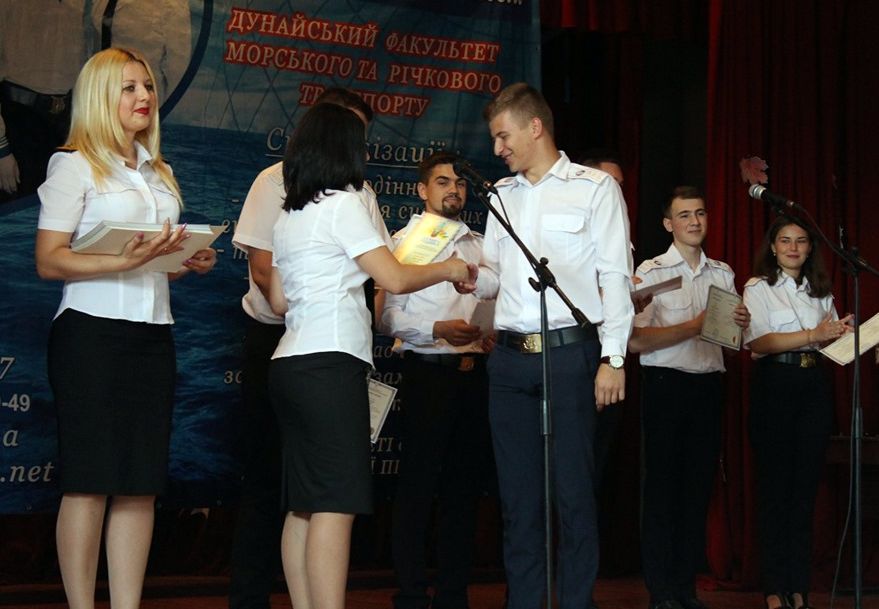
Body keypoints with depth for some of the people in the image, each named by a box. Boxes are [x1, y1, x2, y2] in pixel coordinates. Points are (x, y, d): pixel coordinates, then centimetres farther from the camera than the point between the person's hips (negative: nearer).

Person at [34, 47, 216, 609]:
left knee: (141, 484, 4)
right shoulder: (76, 166, -2)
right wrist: (122, 261, -22)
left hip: (152, 334, 6)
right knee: (91, 482, -5)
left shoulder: (159, 173, 18)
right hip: (93, 331, -6)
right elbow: (49, 261, -10)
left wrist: (190, 263, 4)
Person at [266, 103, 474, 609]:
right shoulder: (342, 203, -5)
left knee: (303, 507, 7)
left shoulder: (288, 216, 19)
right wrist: (448, 269, 6)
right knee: (335, 506, -13)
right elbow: (395, 279, -10)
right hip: (331, 363, -9)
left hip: (291, 362, 9)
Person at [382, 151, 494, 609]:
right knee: (418, 485, -3)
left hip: (474, 373, 5)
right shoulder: (406, 240, 1)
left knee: (465, 485, 7)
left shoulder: (479, 245, 17)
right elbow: (389, 315, -9)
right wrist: (438, 330, -22)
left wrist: (492, 335, 1)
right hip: (427, 371, -5)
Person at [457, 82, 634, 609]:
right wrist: (473, 279, -3)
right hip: (510, 356, 5)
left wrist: (612, 358, -11)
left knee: (573, 490, -4)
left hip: (570, 352, -5)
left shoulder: (594, 187, 2)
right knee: (518, 492, 7)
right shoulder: (503, 194, 18)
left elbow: (615, 275, -3)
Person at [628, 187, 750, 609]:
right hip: (666, 385, -5)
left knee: (699, 484, 8)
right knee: (662, 485, -1)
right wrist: (694, 327, -17)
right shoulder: (651, 271, -4)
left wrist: (741, 324, -3)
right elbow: (636, 340, -14)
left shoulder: (723, 273, 13)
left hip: (709, 385, 5)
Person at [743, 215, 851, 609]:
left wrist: (840, 333, -7)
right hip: (774, 385, -4)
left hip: (814, 386, 4)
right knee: (775, 487, -2)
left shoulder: (820, 290, 17)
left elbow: (830, 342, 16)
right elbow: (757, 342, -12)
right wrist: (811, 335, -21)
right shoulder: (758, 288, 2)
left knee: (806, 487, 4)